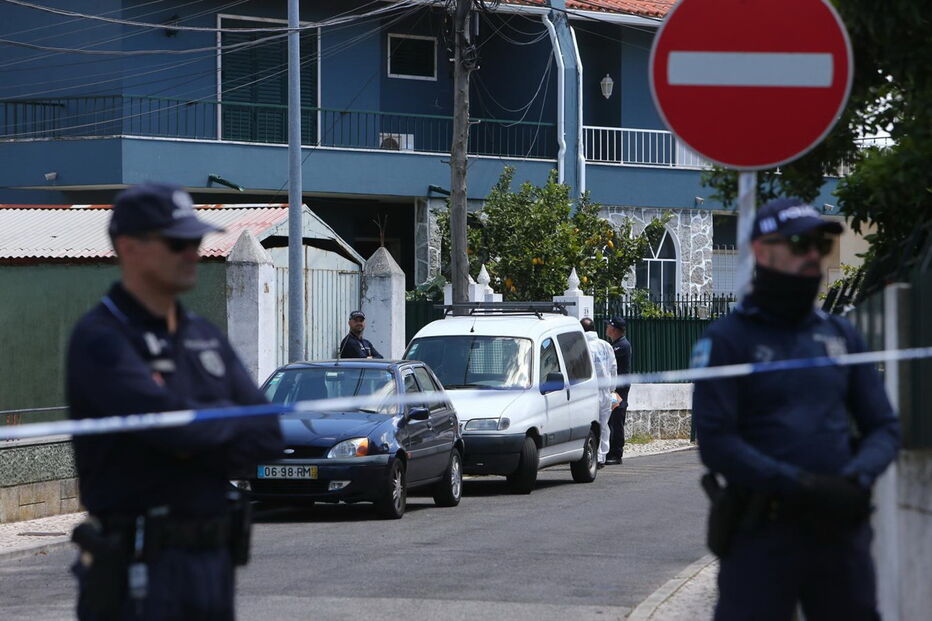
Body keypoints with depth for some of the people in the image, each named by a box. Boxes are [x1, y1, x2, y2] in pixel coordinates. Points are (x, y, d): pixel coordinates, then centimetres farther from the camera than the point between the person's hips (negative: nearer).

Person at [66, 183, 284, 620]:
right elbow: (170, 420, -23)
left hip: (215, 562, 8)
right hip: (137, 568, -8)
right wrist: (230, 421, -3)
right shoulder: (100, 340, -9)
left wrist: (198, 437, -11)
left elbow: (267, 437, 7)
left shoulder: (206, 338, 15)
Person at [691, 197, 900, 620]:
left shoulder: (841, 335, 15)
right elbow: (716, 443, -10)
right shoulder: (727, 340, 0)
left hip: (841, 525, 5)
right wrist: (802, 485, -19)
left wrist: (856, 479, -9)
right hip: (762, 532, -5)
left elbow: (884, 427, 13)